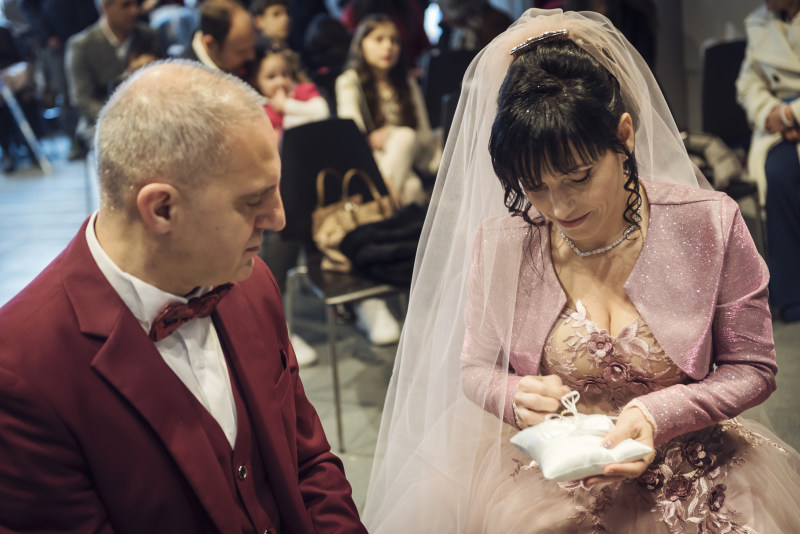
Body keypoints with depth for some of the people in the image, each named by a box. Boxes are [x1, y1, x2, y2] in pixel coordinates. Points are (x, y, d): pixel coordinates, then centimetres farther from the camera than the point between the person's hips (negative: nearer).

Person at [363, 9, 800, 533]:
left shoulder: (711, 227, -10)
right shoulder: (497, 245, -7)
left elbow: (752, 368, -4)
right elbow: (475, 367, 4)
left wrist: (657, 416, -20)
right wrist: (516, 397, -19)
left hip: (680, 464, 0)